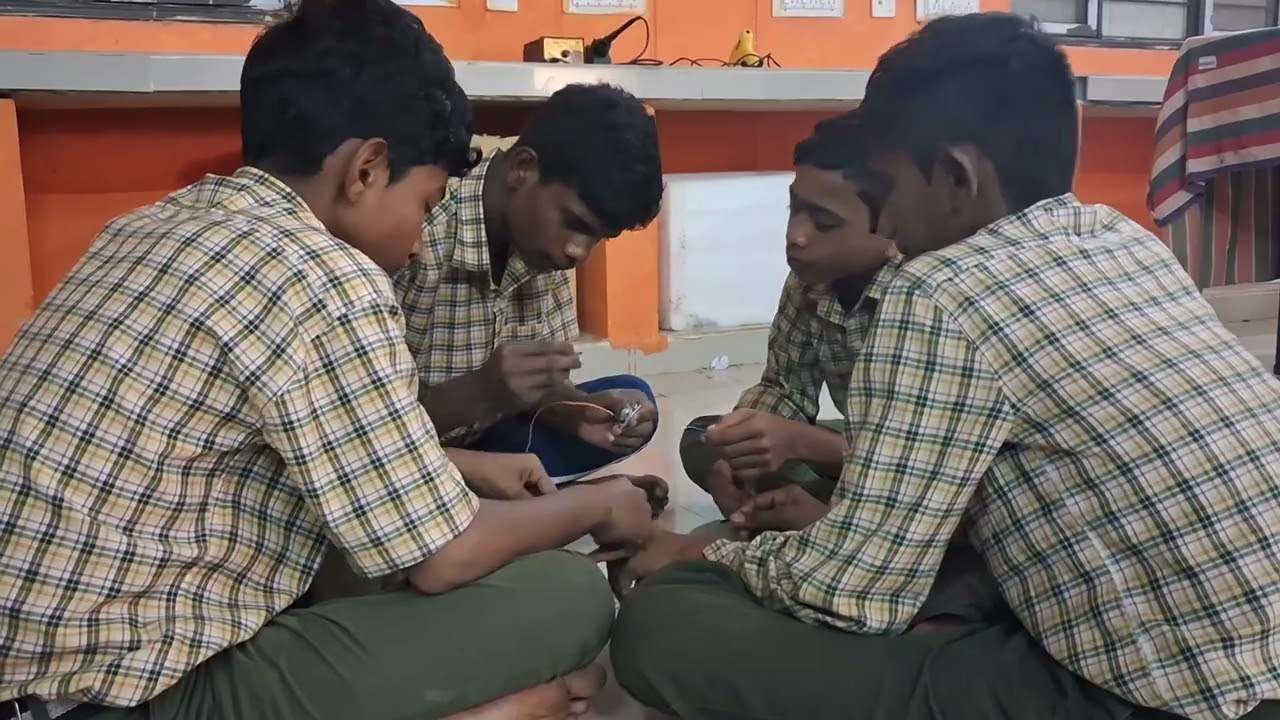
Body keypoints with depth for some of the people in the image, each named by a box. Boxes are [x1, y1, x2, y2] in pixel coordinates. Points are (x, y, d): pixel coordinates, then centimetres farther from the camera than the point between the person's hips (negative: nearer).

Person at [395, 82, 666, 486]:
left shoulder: (540, 234, -4)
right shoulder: (415, 235, -28)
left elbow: (537, 385, 3)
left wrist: (581, 411, -17)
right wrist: (479, 395, -37)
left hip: (469, 445, 8)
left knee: (632, 400, 0)